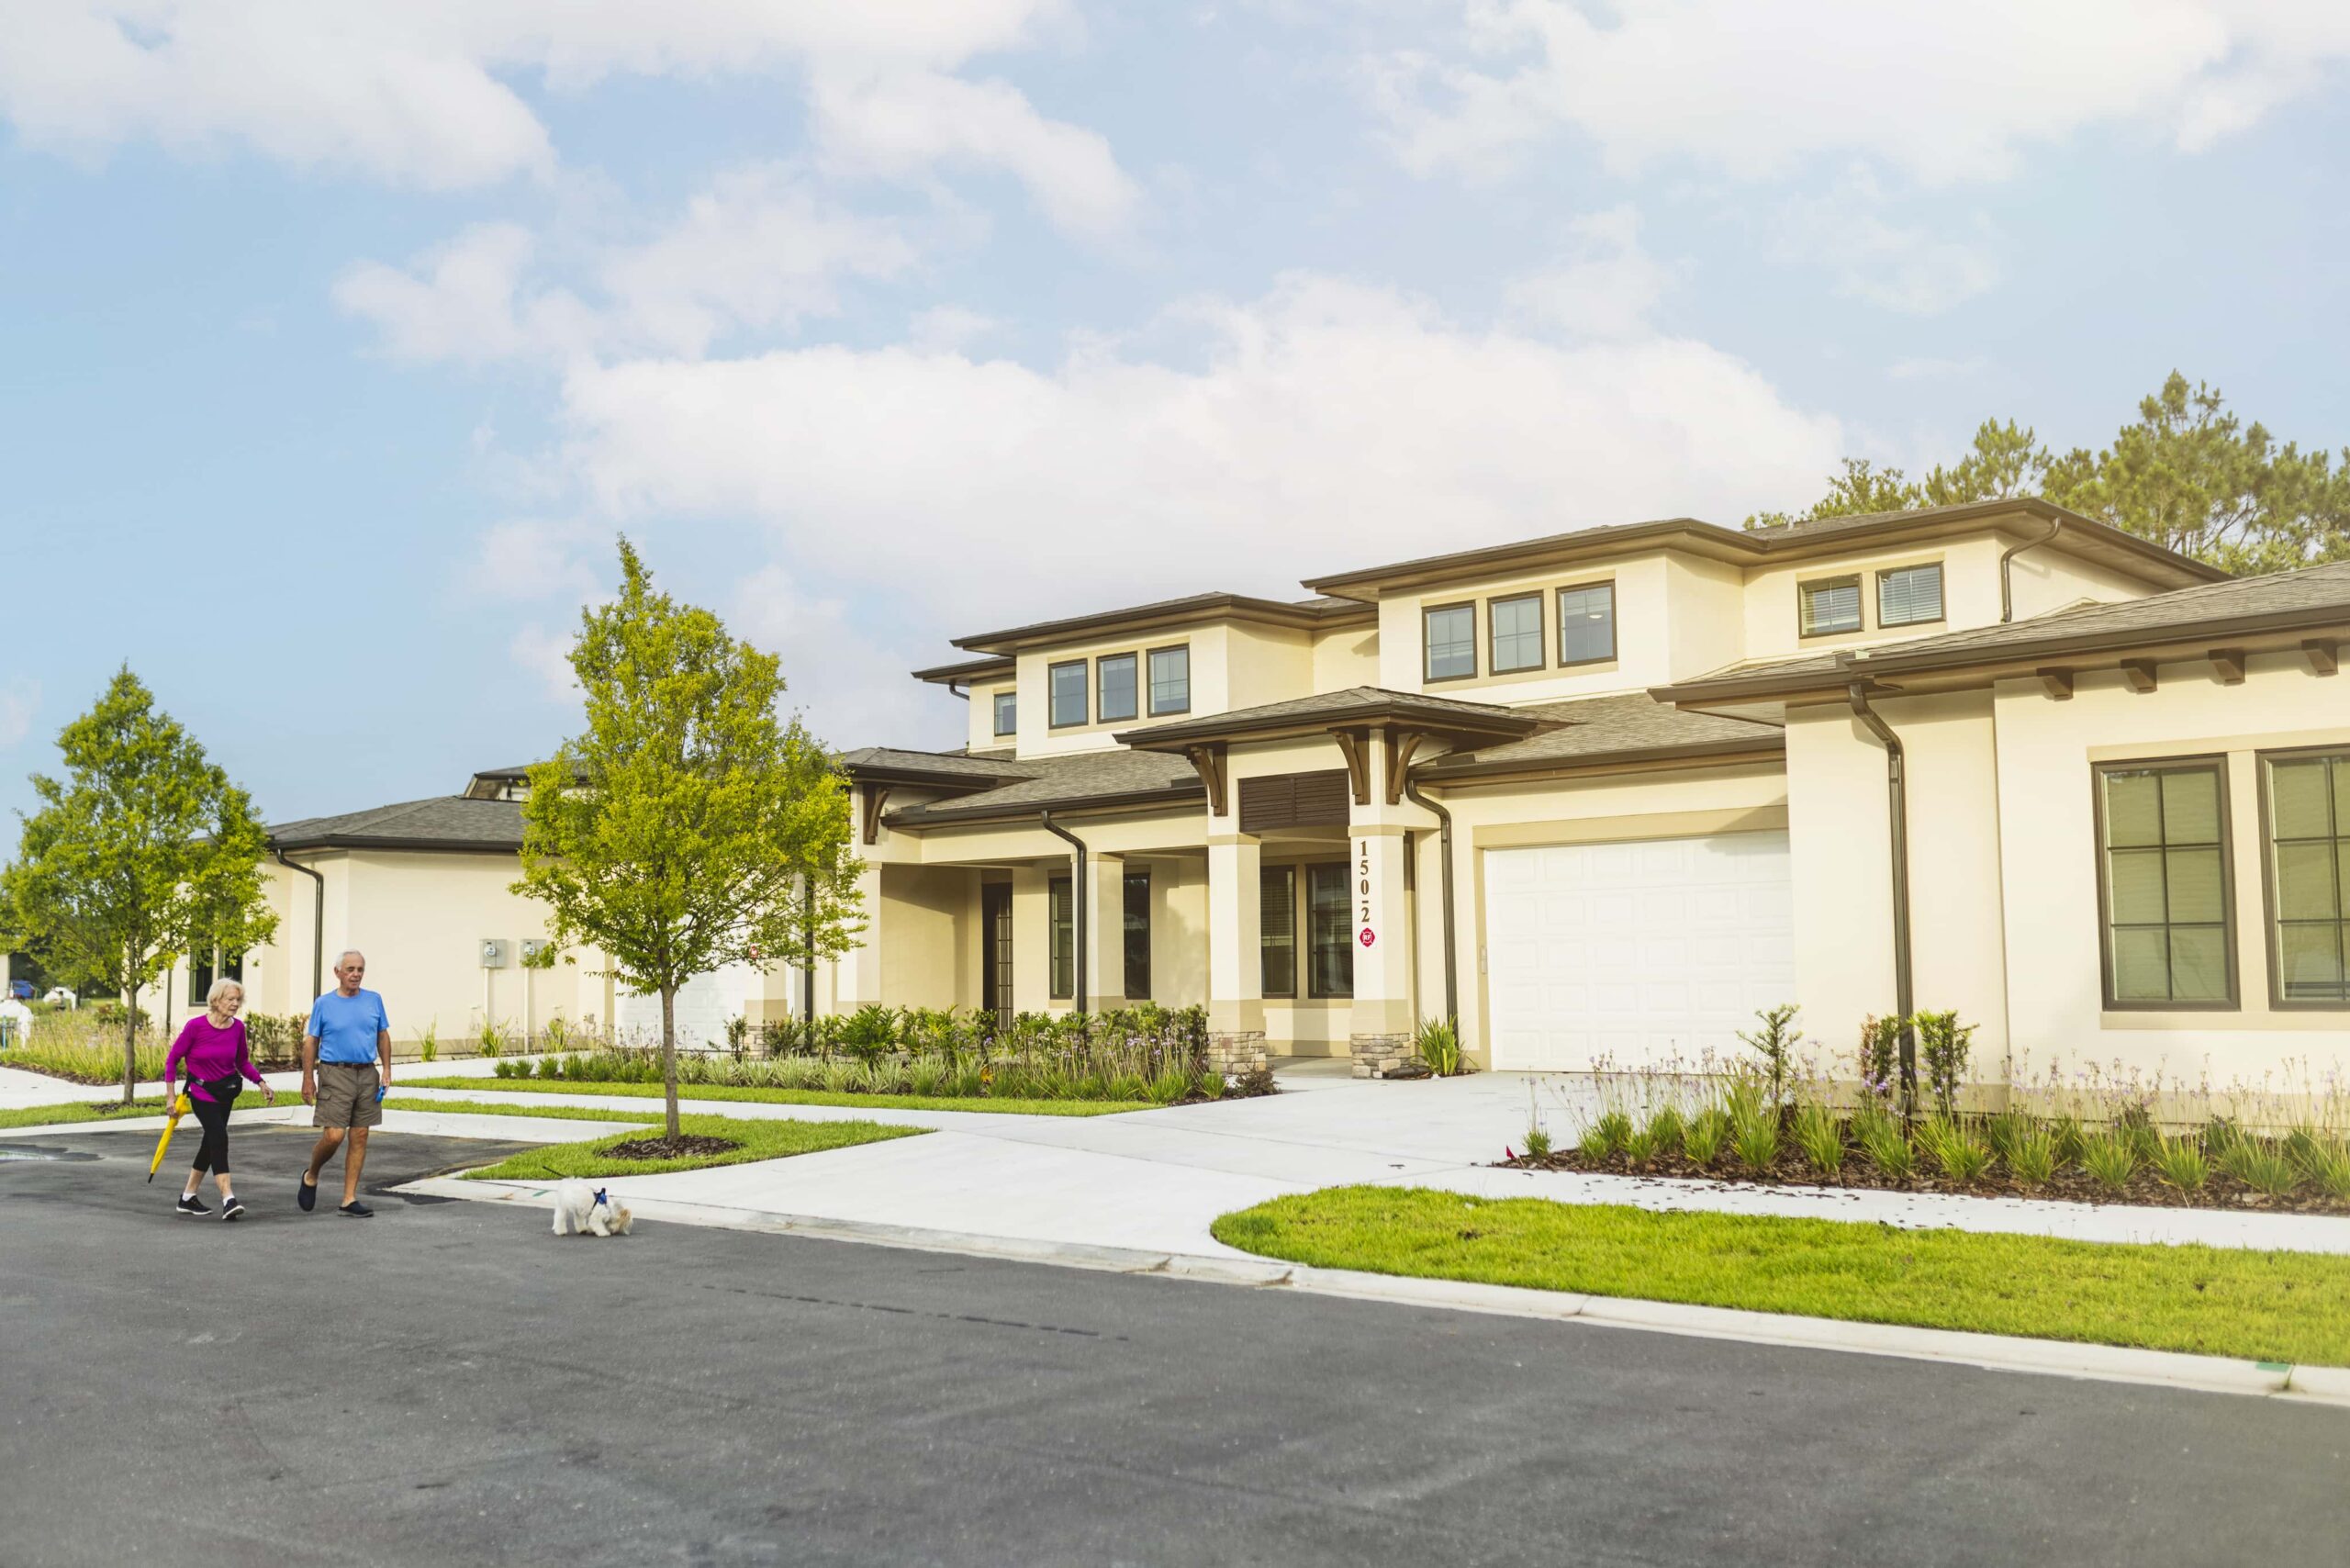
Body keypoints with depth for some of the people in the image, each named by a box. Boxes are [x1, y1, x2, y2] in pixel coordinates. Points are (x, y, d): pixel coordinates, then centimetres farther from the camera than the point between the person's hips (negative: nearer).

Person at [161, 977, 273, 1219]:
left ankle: (188, 1197, 28)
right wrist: (170, 1094, -9)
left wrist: (261, 1082, -4)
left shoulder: (237, 1027, -2)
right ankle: (228, 1200, -24)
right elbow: (173, 1058, -7)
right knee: (219, 1137, -20)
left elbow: (243, 1062, 10)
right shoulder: (196, 1026, -16)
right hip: (201, 1092, -6)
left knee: (212, 1142, 12)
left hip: (226, 1090, 6)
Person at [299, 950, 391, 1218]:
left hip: (367, 1074, 4)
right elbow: (311, 1042, 3)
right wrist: (308, 1080, -3)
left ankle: (349, 1200, 8)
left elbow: (383, 1037, 15)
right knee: (334, 1136, -12)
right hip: (335, 1074, -3)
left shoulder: (374, 1001, 9)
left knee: (359, 1138, 3)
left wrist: (386, 1070, 6)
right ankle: (310, 1177, 18)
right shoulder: (324, 1004, 1)